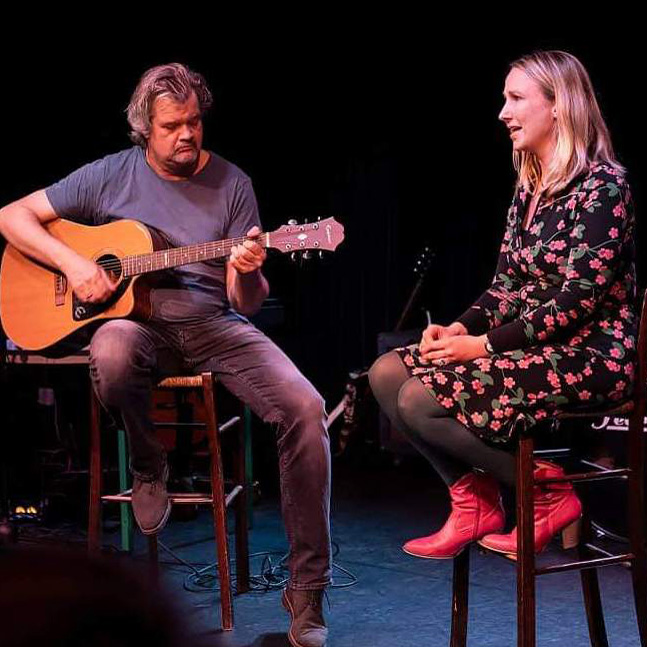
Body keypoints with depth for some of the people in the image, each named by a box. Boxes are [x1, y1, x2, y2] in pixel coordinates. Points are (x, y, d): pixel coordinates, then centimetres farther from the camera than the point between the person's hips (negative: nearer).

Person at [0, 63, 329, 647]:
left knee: (304, 407, -25)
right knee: (111, 353, -41)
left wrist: (247, 273, -20)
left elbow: (248, 302, 5)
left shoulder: (231, 184, 7)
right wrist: (72, 262, -8)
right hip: (138, 321, -1)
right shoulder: (112, 176, 6)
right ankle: (148, 465, -7)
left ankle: (307, 592, -15)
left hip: (213, 323, 1)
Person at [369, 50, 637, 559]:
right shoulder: (529, 188, 14)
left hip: (588, 357, -9)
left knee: (420, 401, -22)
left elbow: (578, 298, -20)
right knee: (387, 373, -5)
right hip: (528, 344, 9)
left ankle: (549, 496, -5)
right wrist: (462, 327, -4)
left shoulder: (601, 184, -13)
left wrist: (485, 344, -18)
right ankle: (473, 500, 1)